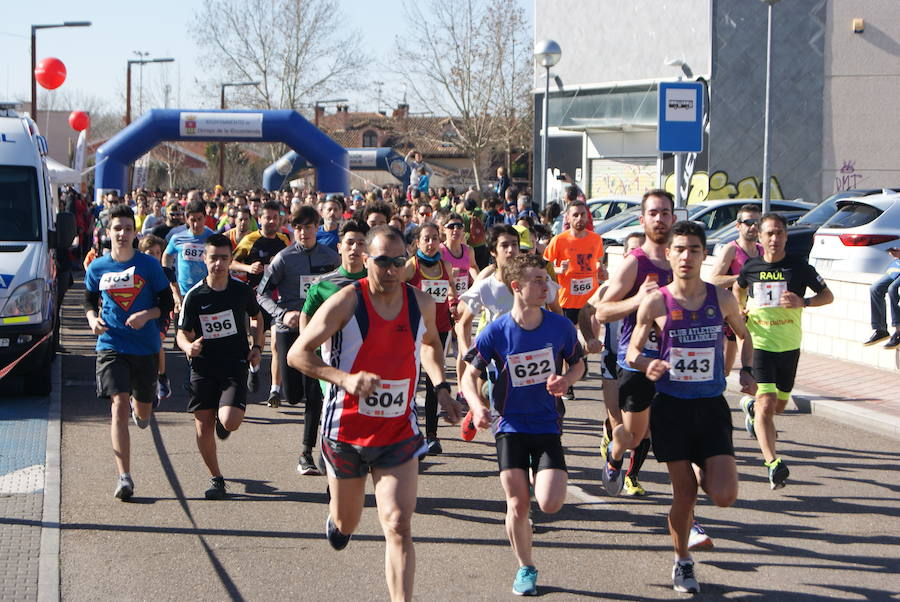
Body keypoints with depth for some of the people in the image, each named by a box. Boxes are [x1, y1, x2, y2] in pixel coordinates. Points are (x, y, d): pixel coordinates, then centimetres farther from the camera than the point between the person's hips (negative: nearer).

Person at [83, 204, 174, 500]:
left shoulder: (149, 265, -3)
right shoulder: (97, 268, 2)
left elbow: (167, 302, 1)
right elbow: (90, 299, 18)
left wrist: (148, 314, -18)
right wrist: (92, 318, -3)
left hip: (145, 346, 1)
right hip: (111, 345, -1)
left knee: (143, 412, 14)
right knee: (119, 404, -16)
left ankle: (140, 408, 55)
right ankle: (124, 477, -17)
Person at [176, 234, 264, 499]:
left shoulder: (242, 290, -2)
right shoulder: (194, 295, -4)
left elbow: (258, 318, 17)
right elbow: (182, 333, 2)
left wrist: (257, 346, 3)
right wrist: (188, 346, -21)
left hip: (235, 365, -1)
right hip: (203, 368, 1)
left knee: (230, 422, -20)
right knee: (203, 428, 2)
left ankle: (223, 420, 19)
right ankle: (216, 478, 22)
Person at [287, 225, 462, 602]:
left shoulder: (421, 304, -1)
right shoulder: (345, 303, -15)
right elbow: (297, 354, -13)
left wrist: (441, 388, 6)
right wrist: (345, 378, -28)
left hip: (399, 433, 1)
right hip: (347, 429, -1)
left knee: (399, 528, -13)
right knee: (346, 523, 18)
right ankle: (336, 519, 56)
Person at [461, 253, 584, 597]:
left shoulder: (560, 327, -7)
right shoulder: (496, 332, -11)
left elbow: (578, 364, 10)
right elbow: (470, 375, 0)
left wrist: (565, 381, -12)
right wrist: (477, 407, -18)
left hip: (548, 425, 1)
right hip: (510, 427, 0)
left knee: (550, 504, -13)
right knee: (518, 506, -1)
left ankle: (553, 477, 23)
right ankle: (525, 568, 21)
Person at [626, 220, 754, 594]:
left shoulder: (721, 299, -1)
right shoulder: (655, 303, -6)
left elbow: (744, 335, 18)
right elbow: (632, 351, 2)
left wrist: (746, 371, 3)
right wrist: (646, 364, -20)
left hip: (712, 407, 1)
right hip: (672, 406, -1)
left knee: (724, 496, -10)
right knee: (684, 493, 3)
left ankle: (702, 472, 27)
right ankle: (682, 563, 27)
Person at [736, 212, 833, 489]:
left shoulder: (799, 267, -5)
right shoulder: (750, 267, -2)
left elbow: (828, 295, 3)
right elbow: (739, 289, 21)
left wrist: (803, 302, -16)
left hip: (789, 346, 2)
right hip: (758, 344, -2)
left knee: (779, 405, 16)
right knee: (766, 405, -17)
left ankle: (751, 406, 50)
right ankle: (772, 463, -20)